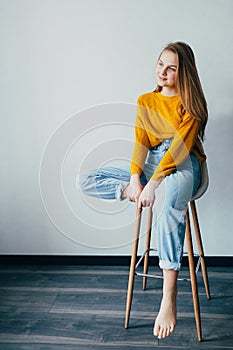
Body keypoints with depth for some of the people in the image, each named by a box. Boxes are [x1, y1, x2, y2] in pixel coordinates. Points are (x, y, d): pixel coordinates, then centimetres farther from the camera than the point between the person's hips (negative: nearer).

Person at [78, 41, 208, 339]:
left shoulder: (190, 103, 0)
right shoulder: (145, 101, 15)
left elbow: (180, 146, -12)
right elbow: (140, 144, 3)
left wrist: (153, 183, -23)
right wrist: (134, 181, -13)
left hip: (182, 167, -5)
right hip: (150, 166, 6)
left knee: (166, 205, -42)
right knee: (87, 181, -7)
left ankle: (169, 296, -40)